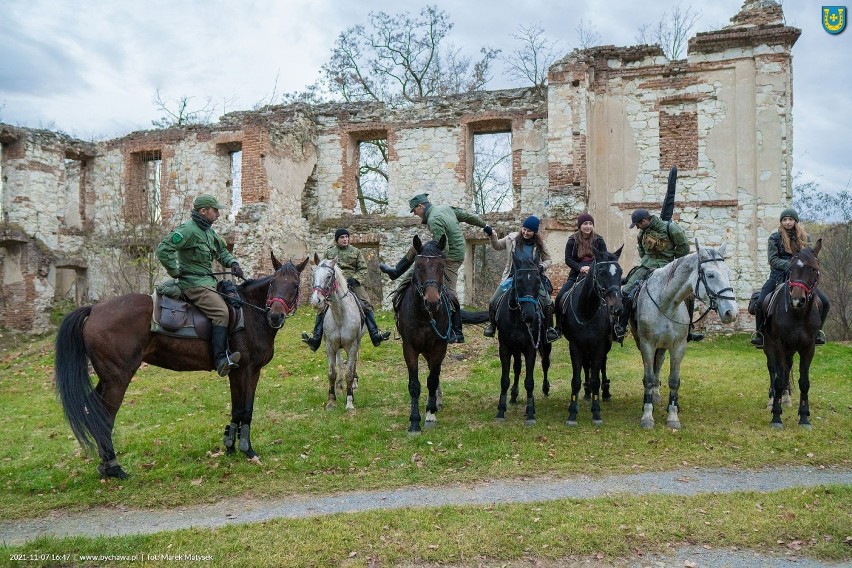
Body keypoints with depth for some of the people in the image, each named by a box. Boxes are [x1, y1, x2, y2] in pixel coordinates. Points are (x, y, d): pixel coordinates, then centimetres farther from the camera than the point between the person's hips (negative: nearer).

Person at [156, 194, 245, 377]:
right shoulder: (188, 230, -14)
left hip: (208, 281, 10)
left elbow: (221, 250, 30)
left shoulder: (209, 231, 17)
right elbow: (163, 250, -21)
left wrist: (232, 263, 11)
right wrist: (175, 272, -13)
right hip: (194, 284, -10)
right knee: (221, 312, -26)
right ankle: (221, 360, -30)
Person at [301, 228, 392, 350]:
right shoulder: (329, 252, 13)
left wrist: (355, 279, -10)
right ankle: (316, 339, -12)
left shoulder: (356, 251, 11)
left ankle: (375, 335, -12)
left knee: (367, 306, -15)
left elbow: (363, 269, 7)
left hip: (353, 284, 0)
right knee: (321, 308, -13)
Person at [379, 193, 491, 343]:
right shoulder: (445, 208, 2)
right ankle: (396, 272, 33)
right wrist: (484, 225, 24)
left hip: (451, 257, -10)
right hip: (455, 250, 10)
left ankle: (457, 333, -1)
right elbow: (467, 215, 11)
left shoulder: (433, 220, -25)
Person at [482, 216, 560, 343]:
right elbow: (497, 246, 12)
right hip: (512, 277, 0)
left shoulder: (538, 244, -4)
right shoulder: (512, 238, -3)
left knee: (548, 304, -9)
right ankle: (492, 325, 18)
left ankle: (550, 329, 12)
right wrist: (492, 237, -7)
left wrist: (542, 267, -15)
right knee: (493, 302, -6)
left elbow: (548, 260, 6)